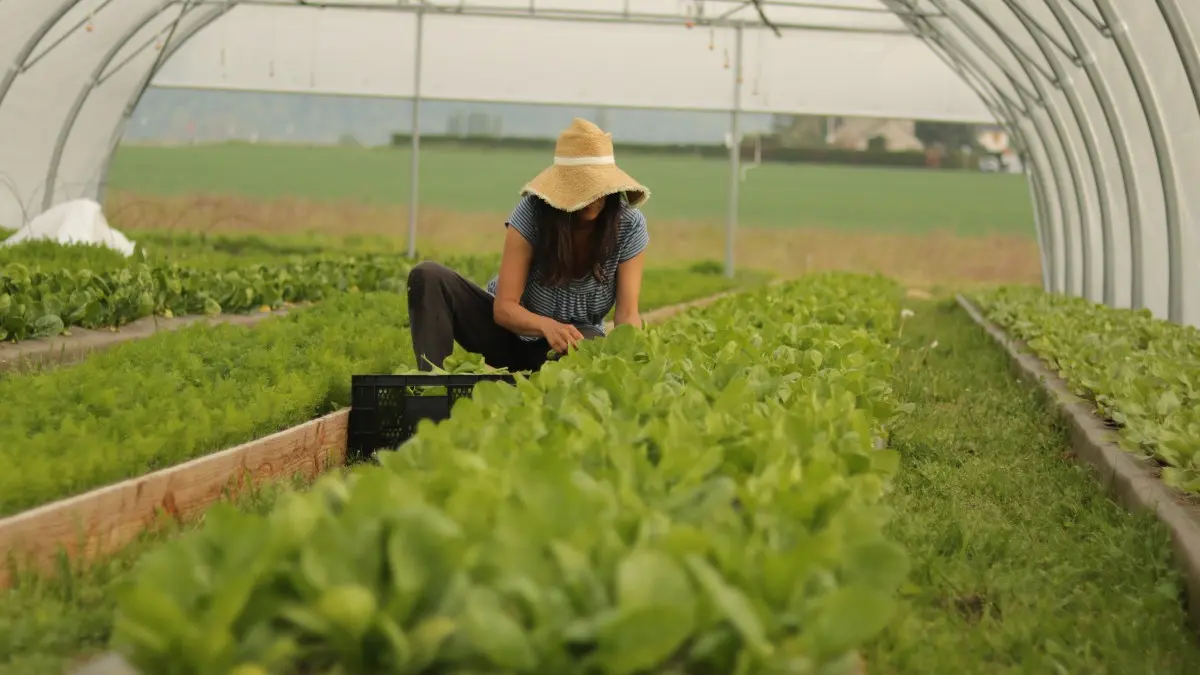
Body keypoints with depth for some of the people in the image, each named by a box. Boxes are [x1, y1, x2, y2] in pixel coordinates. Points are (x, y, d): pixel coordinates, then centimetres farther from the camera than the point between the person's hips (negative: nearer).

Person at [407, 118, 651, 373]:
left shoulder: (630, 226, -17)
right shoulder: (532, 212, -21)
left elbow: (627, 313, -20)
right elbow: (504, 307, -24)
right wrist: (548, 326, -45)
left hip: (575, 342, 0)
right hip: (512, 328, 1)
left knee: (588, 343, -39)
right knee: (428, 276, -23)